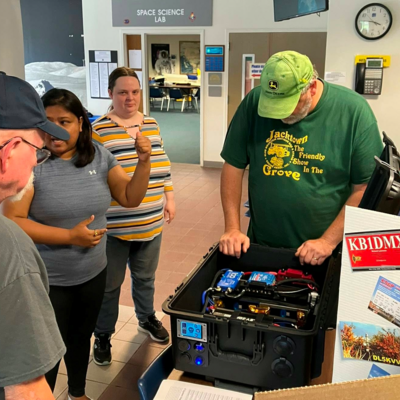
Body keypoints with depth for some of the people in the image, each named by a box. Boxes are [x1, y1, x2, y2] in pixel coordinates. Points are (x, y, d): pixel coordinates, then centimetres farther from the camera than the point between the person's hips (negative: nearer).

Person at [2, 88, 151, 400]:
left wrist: (144, 162, -16)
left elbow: (130, 199, 0)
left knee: (81, 338, 25)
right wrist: (69, 236, -25)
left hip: (93, 274, 5)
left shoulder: (99, 156, -4)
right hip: (47, 281, -4)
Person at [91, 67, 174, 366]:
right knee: (110, 284, 10)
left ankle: (147, 318, 45)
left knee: (145, 276, 23)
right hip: (114, 226, -5)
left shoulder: (152, 125, 6)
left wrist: (169, 198, 12)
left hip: (151, 222, 5)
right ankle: (103, 335, 29)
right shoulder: (99, 130, -12)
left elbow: (164, 164, 14)